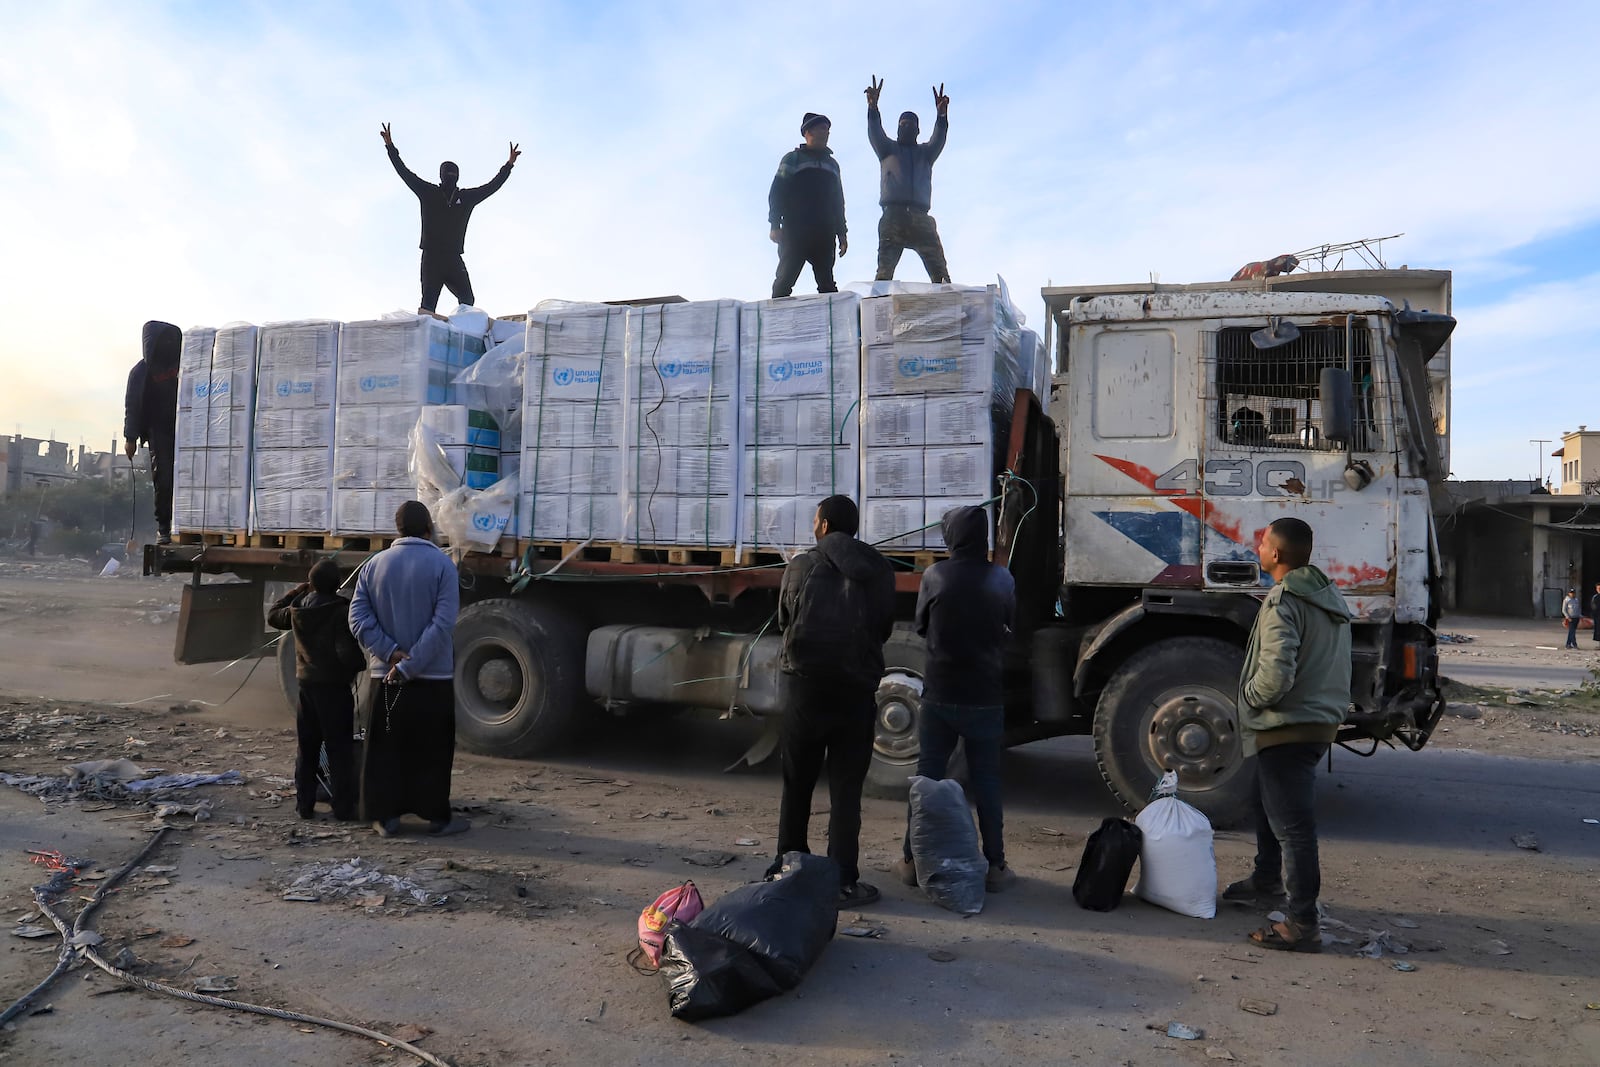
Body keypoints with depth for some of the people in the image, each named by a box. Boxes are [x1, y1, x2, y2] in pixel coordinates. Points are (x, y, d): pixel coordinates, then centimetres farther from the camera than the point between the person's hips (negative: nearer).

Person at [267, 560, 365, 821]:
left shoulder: (298, 609, 3)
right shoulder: (342, 611, -15)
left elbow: (273, 616, 25)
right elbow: (347, 653, -21)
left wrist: (297, 591, 23)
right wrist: (363, 662, -1)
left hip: (306, 684, 6)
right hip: (335, 686, -5)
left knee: (306, 749, 14)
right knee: (339, 750, 0)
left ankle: (304, 805, 17)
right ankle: (343, 808, 0)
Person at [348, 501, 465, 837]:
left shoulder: (375, 564, 4)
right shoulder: (442, 564, -8)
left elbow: (358, 617, -3)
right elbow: (442, 623, -16)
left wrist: (390, 652, -9)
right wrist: (409, 666, -14)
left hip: (384, 675, 3)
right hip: (433, 676, -3)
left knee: (384, 747, 11)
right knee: (432, 750, 6)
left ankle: (385, 816, 14)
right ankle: (437, 816, 12)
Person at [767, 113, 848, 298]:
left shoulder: (832, 164, 25)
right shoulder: (793, 159, 10)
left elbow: (838, 201, 25)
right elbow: (776, 193, 2)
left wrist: (841, 233, 16)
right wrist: (775, 226, -10)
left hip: (824, 235, 4)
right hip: (795, 232, -4)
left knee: (827, 283, -3)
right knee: (785, 279, -12)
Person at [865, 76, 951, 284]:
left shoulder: (926, 152, 26)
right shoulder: (888, 149, 22)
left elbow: (939, 139, 7)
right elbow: (875, 133, 4)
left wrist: (942, 115, -16)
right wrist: (872, 107, -17)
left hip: (921, 218, 2)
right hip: (893, 215, -2)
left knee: (940, 271, -12)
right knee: (884, 271, -16)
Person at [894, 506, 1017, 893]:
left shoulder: (935, 575, -9)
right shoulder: (1001, 578, -5)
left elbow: (921, 625, 4)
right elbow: (1011, 626, 10)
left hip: (939, 694, 0)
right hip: (986, 697, 1)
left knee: (927, 778, 9)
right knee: (987, 783, 10)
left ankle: (913, 861, 16)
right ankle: (994, 867, 15)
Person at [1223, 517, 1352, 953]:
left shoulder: (1282, 602, -20)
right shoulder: (1330, 598, 11)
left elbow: (1275, 676, -27)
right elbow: (1328, 664, 19)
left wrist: (1247, 697, -9)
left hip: (1288, 728, -10)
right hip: (1322, 720, 10)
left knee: (1291, 823, -6)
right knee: (1267, 803, 26)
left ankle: (1302, 924, -1)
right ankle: (1266, 883, 42)